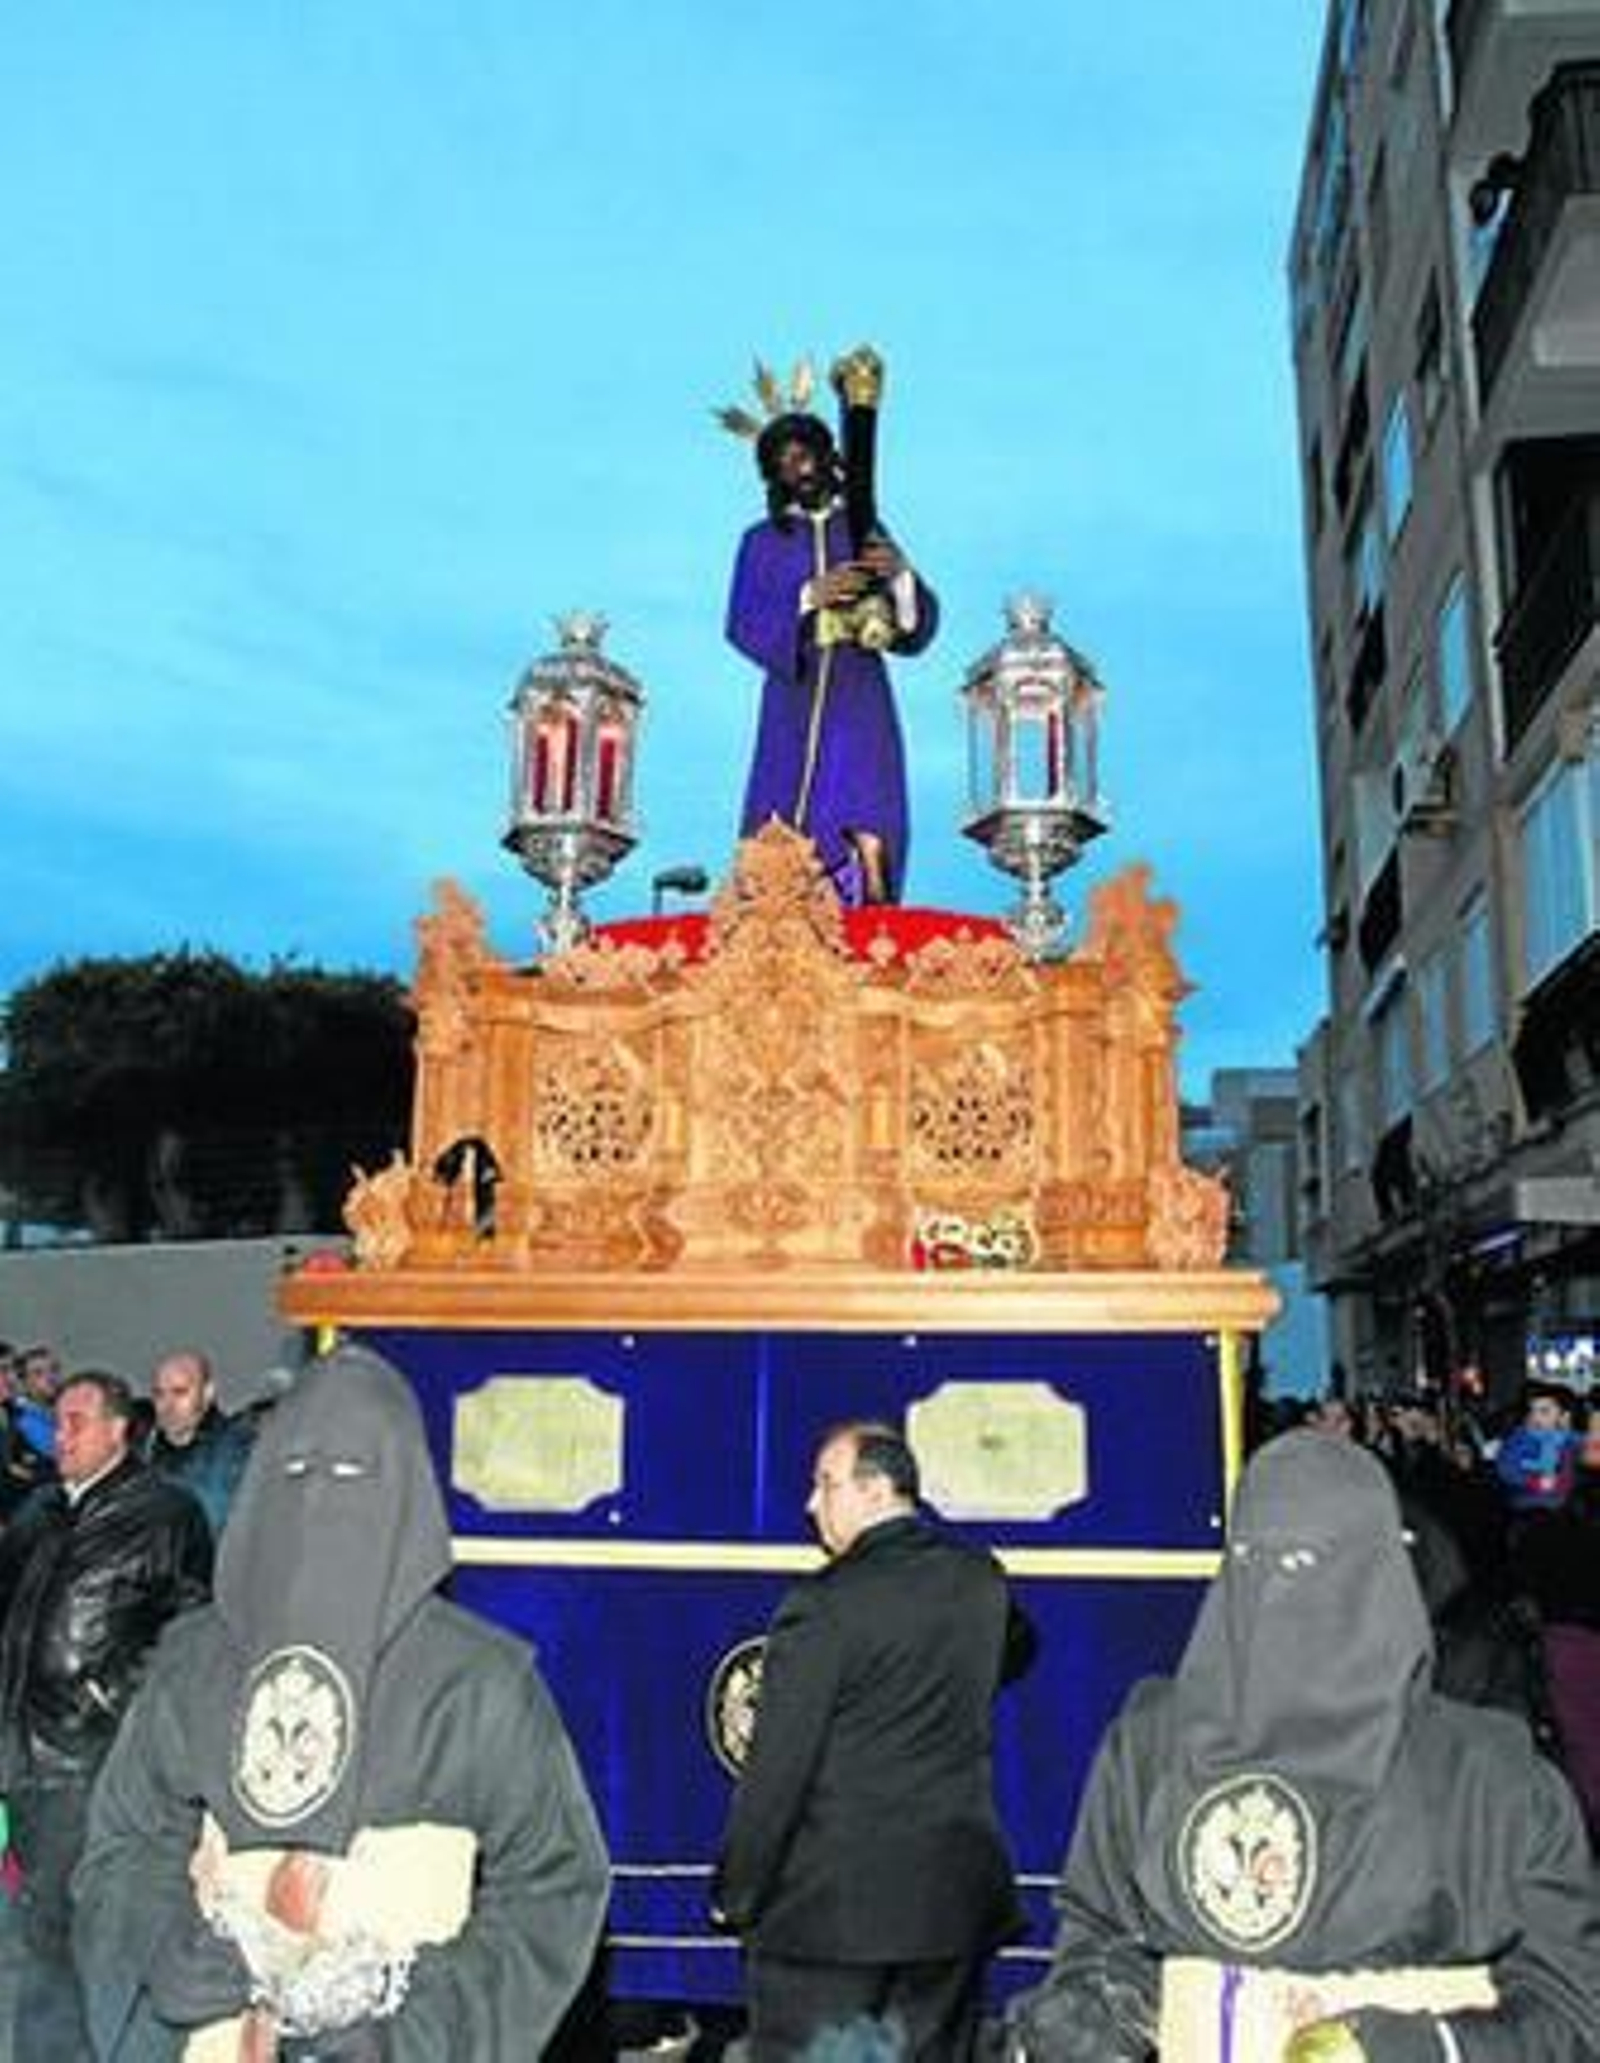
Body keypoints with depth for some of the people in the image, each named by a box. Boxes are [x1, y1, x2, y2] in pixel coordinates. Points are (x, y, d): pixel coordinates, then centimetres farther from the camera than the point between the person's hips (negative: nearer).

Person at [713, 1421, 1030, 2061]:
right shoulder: (981, 1580, 3)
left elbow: (775, 1772, -14)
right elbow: (1016, 1651, 27)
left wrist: (736, 1898, -3)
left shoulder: (822, 1605, -16)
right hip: (955, 1902, 6)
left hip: (830, 1906, -6)